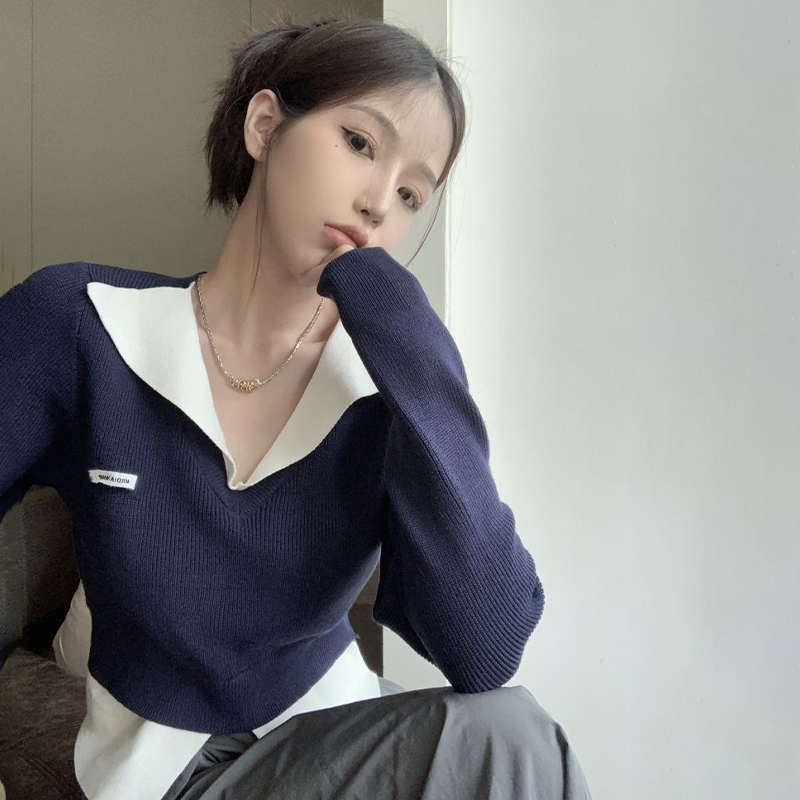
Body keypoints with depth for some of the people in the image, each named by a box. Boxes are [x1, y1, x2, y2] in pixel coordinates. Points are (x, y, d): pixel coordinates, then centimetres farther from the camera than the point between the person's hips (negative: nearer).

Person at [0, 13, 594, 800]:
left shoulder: (395, 376, -10)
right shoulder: (78, 324, -14)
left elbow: (484, 656, -24)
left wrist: (402, 336, -25)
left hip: (332, 733, 3)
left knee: (504, 734, -29)